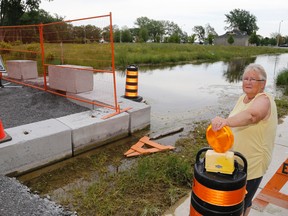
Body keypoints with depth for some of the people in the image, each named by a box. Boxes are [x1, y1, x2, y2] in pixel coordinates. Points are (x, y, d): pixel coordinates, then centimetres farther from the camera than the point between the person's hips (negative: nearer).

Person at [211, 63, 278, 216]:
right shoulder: (242, 98, 4)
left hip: (251, 163, -7)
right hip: (234, 159, 7)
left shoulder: (264, 100, -22)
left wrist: (226, 121, -61)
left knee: (242, 201, 10)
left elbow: (251, 114, -46)